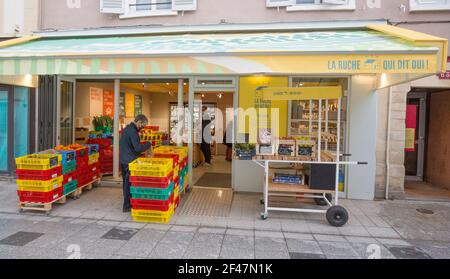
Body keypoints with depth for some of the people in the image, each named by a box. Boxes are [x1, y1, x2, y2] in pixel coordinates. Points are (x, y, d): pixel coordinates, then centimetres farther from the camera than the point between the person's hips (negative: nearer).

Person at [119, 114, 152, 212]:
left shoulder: (127, 128, 13)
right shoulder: (133, 131, -20)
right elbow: (138, 148, -26)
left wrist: (140, 152, 13)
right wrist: (148, 144, -10)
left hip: (124, 160, 10)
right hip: (129, 162, -10)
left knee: (126, 182, 17)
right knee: (130, 183, -1)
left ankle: (127, 203, 29)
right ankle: (127, 206, 8)